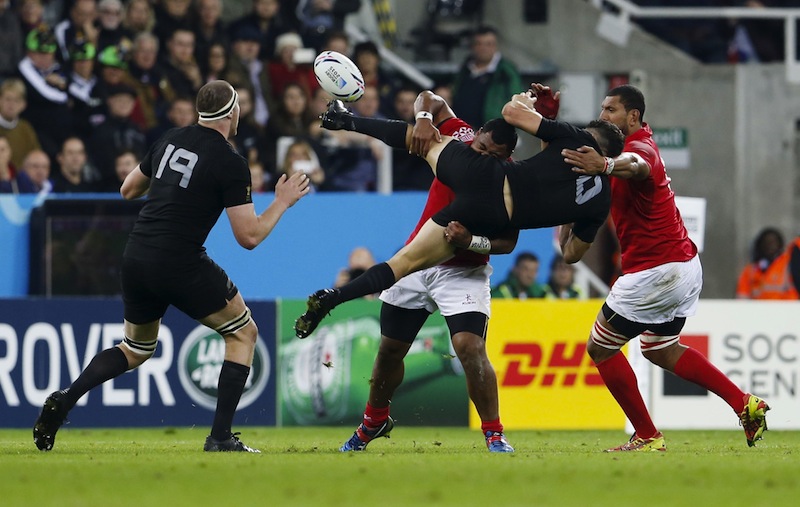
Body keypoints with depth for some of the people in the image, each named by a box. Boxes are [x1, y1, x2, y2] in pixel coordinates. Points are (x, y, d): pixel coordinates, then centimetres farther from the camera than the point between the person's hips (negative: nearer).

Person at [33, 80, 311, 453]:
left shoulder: (170, 141, 11)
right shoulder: (230, 164, -8)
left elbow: (128, 190, 23)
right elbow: (248, 236, -9)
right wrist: (283, 202, 5)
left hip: (135, 257, 6)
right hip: (180, 264, -6)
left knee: (136, 349, 25)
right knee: (243, 333, 12)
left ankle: (64, 400, 2)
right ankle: (220, 437, 2)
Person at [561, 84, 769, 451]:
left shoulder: (641, 147, -18)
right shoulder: (637, 143, 13)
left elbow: (638, 167, -45)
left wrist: (606, 165, -68)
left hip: (655, 271, -10)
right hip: (684, 266, 10)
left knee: (600, 348, 1)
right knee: (662, 351, 23)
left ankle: (647, 437, 4)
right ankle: (746, 405, 15)